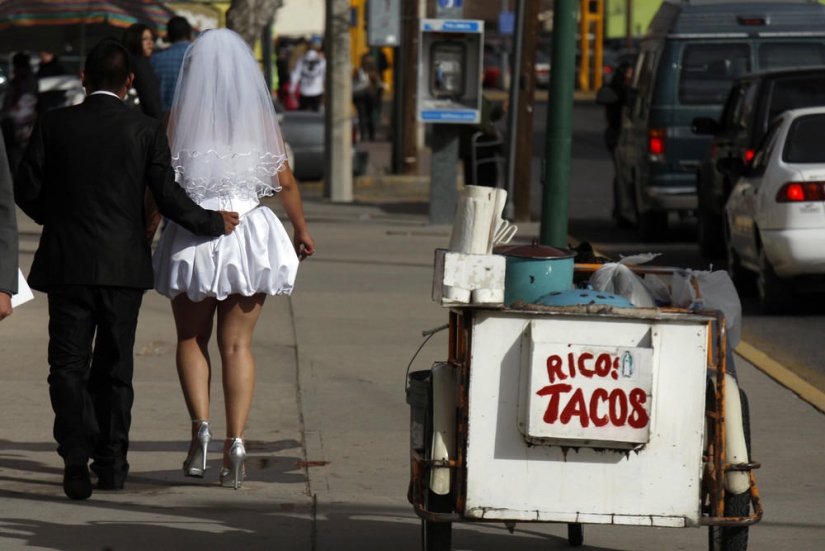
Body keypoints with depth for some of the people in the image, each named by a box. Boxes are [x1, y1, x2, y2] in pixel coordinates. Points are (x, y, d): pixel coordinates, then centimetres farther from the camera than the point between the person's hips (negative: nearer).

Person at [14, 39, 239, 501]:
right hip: (124, 264, 1)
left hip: (67, 262, -1)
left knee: (69, 366, 0)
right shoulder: (146, 130, -3)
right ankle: (112, 463, 17)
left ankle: (77, 458, -18)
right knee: (114, 367, 13)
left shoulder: (55, 124, -1)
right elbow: (169, 197, -5)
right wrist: (214, 223, 12)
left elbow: (26, 189, 0)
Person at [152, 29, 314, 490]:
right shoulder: (261, 117, 0)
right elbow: (285, 180, 4)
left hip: (192, 233, -1)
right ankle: (236, 441, -4)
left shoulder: (180, 118, -4)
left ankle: (200, 426, -5)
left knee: (192, 339, 14)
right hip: (248, 232, 1)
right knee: (237, 344, 6)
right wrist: (301, 229, 19)